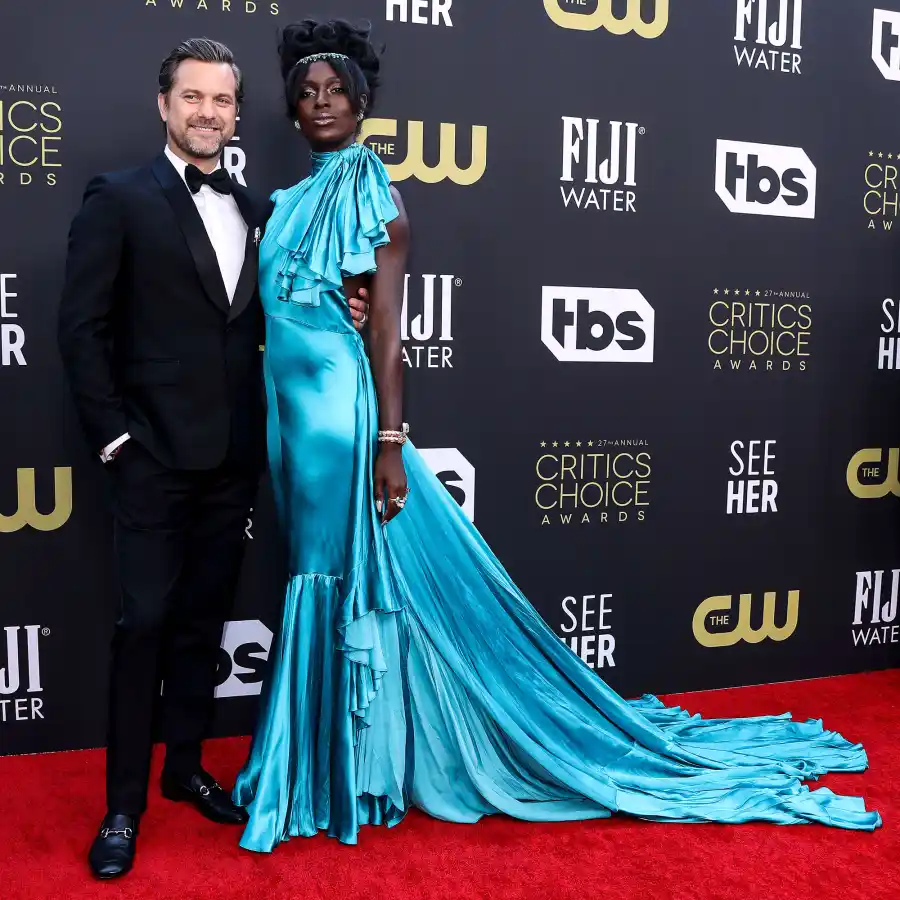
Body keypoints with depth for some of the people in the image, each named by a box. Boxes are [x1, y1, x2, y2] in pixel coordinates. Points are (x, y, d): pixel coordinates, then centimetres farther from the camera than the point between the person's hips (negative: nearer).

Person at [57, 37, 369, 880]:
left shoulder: (258, 210, 11)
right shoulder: (119, 198, -3)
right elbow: (81, 326, -6)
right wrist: (113, 433, -10)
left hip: (234, 454, 5)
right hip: (156, 455, -4)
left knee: (204, 619, 14)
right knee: (145, 623, 1)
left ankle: (184, 767, 31)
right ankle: (123, 804, 17)